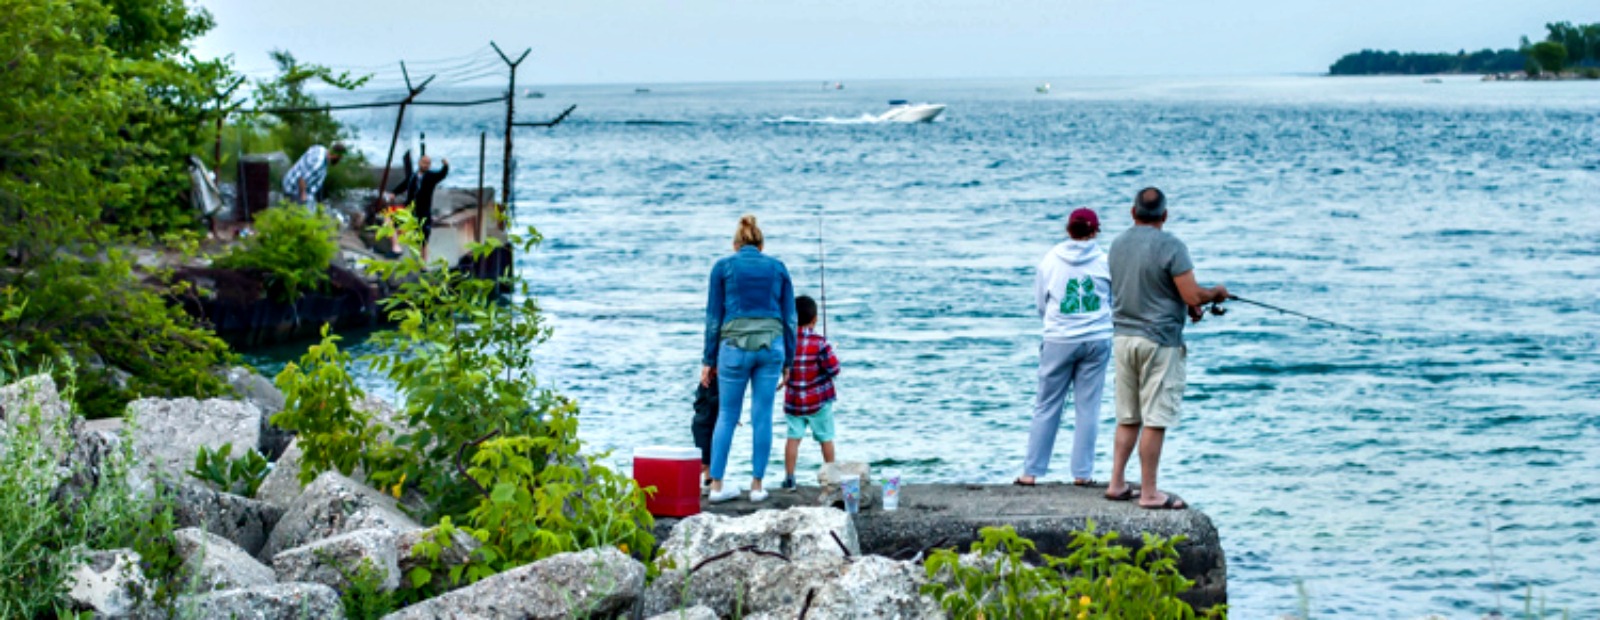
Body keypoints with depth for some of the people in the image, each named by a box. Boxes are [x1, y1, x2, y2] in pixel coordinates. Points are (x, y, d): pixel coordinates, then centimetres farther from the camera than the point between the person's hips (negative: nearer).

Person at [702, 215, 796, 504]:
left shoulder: (723, 267, 5)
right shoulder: (778, 267, 10)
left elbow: (714, 316, 4)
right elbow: (789, 317, 10)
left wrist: (709, 360, 8)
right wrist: (788, 362, 15)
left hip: (734, 345, -1)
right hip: (771, 344, 1)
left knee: (727, 416, 8)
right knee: (763, 416, 6)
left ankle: (716, 484, 8)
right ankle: (757, 485, 8)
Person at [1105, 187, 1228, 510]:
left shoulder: (1118, 244, 9)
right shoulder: (1171, 246, -13)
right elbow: (1192, 296, -16)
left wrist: (1188, 305, 21)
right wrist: (1216, 293, 6)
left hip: (1123, 336, 7)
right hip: (1159, 340, -7)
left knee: (1127, 418, 15)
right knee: (1155, 419, -3)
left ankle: (1117, 484, 16)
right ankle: (1149, 493, -1)